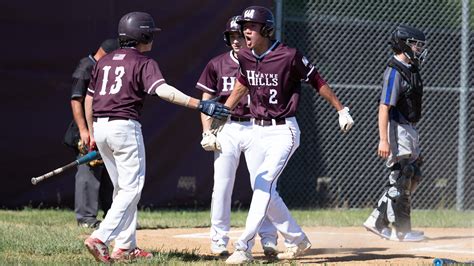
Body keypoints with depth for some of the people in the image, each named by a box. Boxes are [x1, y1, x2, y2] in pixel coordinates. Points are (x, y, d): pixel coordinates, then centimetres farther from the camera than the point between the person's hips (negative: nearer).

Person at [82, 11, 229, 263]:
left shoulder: (104, 61, 16)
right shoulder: (144, 63, -5)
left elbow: (88, 100, 18)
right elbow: (162, 90, -22)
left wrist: (92, 134, 27)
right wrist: (199, 104, -27)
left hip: (100, 127, 7)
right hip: (125, 126, -7)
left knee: (123, 188, 17)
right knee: (131, 188, -3)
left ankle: (126, 246, 15)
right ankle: (100, 238, -18)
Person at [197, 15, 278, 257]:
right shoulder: (217, 65, 3)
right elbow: (206, 100, 6)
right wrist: (207, 133, -3)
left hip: (257, 128, -1)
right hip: (227, 129, 1)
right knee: (222, 185, 0)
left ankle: (268, 239, 2)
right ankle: (219, 240, 6)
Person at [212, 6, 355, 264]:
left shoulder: (289, 56, -16)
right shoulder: (245, 57, 1)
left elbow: (317, 82, -7)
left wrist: (341, 110, -3)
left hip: (283, 131, -7)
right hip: (258, 131, 7)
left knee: (264, 184, -18)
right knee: (261, 189, 10)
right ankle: (297, 240, 25)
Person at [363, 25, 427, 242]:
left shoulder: (410, 70, 13)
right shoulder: (395, 72, -16)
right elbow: (384, 107, -22)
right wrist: (383, 140, -27)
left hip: (409, 131, 10)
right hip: (397, 129, -10)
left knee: (413, 176, 12)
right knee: (402, 178, -5)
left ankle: (378, 221, 14)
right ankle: (401, 230, 2)